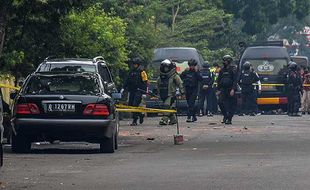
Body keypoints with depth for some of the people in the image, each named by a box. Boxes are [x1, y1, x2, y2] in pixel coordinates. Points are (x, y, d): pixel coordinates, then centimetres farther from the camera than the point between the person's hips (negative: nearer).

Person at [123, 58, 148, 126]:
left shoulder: (142, 72, -4)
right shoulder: (131, 71, 14)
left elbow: (145, 83, -5)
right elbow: (127, 80, 19)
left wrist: (144, 92, -11)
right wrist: (123, 88, 10)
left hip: (138, 91, -7)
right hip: (132, 91, 7)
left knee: (135, 105, -14)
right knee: (130, 105, 3)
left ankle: (135, 121, -11)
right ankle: (140, 115, 24)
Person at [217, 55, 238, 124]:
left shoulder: (232, 70, -3)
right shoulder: (222, 70, 12)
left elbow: (235, 80, -9)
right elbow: (219, 80, 16)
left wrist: (233, 89, -19)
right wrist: (218, 89, 9)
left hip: (230, 90, -4)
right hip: (223, 89, 4)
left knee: (231, 105, -1)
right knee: (220, 102, -10)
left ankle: (229, 119, 2)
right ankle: (225, 115, 7)